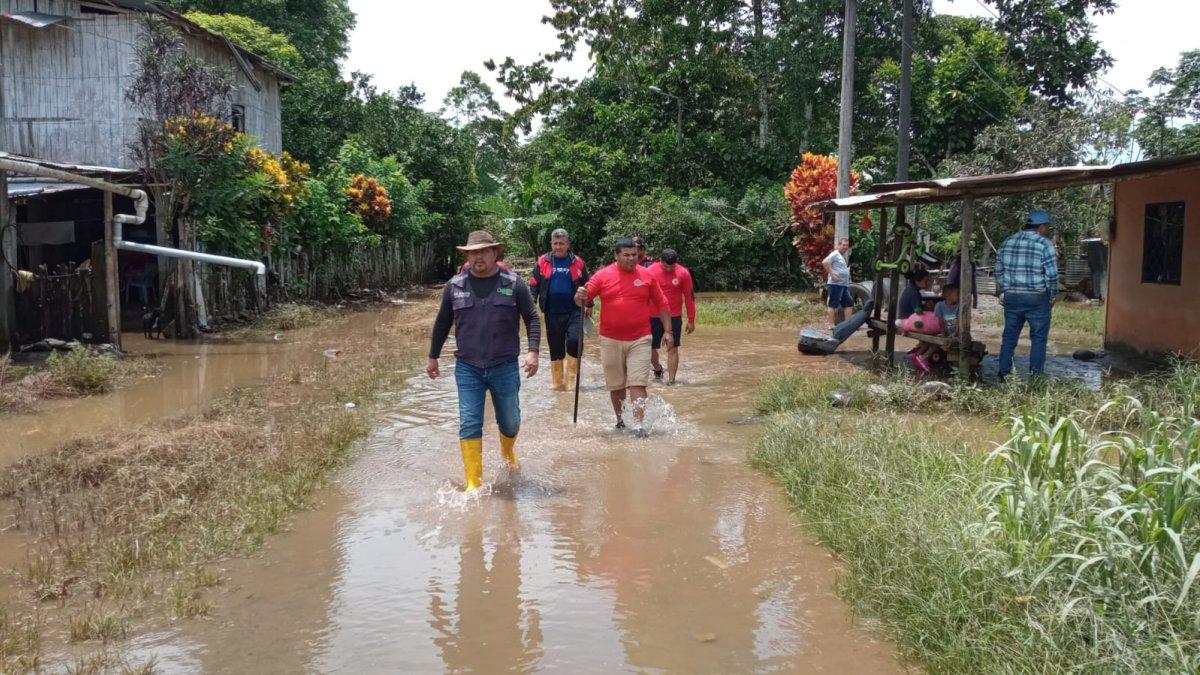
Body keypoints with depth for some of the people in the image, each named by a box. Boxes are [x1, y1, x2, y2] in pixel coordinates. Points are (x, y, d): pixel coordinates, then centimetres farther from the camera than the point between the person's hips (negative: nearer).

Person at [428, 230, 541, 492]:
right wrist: (433, 357, 17)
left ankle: (508, 452, 45)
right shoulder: (455, 286, 2)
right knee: (469, 425, -6)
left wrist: (533, 351, -12)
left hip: (505, 367, 0)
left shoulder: (513, 284, -2)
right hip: (467, 368, 1)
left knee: (510, 422, 12)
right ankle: (473, 484, -1)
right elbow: (442, 323, 13)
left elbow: (532, 318, 1)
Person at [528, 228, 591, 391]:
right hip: (552, 313, 1)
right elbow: (534, 285, 7)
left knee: (574, 341, -19)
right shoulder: (543, 262, 3)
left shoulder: (577, 262, 4)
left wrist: (589, 306, 14)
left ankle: (571, 377, -2)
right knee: (555, 349, 8)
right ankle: (557, 383, 20)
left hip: (574, 311, -1)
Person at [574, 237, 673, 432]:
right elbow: (582, 300, -3)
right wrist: (580, 297, -27)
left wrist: (667, 331, 6)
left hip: (639, 340, -1)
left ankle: (639, 426, -10)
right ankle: (619, 421, 28)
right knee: (616, 385, 12)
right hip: (611, 341, 1)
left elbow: (661, 304, 10)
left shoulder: (646, 275, 3)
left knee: (637, 384, -9)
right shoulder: (603, 275, -1)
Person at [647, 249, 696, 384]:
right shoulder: (650, 271, -6)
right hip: (653, 316, 1)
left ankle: (671, 380, 3)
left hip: (674, 317, -1)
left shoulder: (683, 273, -5)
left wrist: (691, 321, 2)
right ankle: (658, 369, 37)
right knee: (650, 348, 8)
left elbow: (689, 297, 2)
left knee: (673, 348, -2)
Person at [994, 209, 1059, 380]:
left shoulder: (1007, 242, 7)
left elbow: (998, 271, 12)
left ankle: (1004, 373, 13)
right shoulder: (1045, 244, -9)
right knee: (1038, 337, 6)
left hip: (1011, 297, 5)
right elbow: (1052, 275, -13)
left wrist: (1003, 292, 20)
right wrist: (1052, 296, 1)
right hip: (1037, 299, -4)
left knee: (1009, 336, 12)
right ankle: (1035, 375, 7)